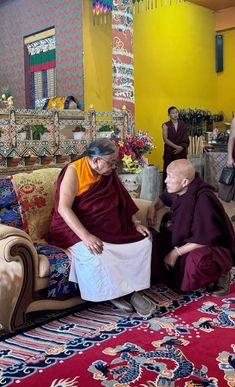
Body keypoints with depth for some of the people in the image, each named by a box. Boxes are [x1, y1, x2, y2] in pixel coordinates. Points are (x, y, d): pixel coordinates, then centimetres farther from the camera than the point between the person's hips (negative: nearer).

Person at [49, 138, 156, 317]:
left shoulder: (109, 173, 5)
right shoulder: (74, 171, -16)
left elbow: (123, 198, 14)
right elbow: (63, 208, -26)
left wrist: (136, 223, -1)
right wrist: (85, 236, -38)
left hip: (109, 227, 7)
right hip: (76, 229, -7)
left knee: (144, 241, -9)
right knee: (95, 254, -36)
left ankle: (132, 289, -5)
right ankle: (114, 292, -14)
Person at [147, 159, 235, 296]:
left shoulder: (203, 199, -31)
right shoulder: (178, 191, -9)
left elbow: (204, 238, -30)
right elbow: (164, 198, 17)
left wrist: (176, 252, -25)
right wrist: (154, 206, -5)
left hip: (215, 246, -8)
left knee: (197, 258, -38)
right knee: (161, 237, -9)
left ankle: (219, 273, -5)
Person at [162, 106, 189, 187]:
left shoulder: (182, 124, 10)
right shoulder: (166, 125, 2)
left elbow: (186, 138, 5)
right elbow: (165, 139, -7)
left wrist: (181, 147, -12)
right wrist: (176, 146, -16)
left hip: (181, 152, 2)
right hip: (170, 152, -2)